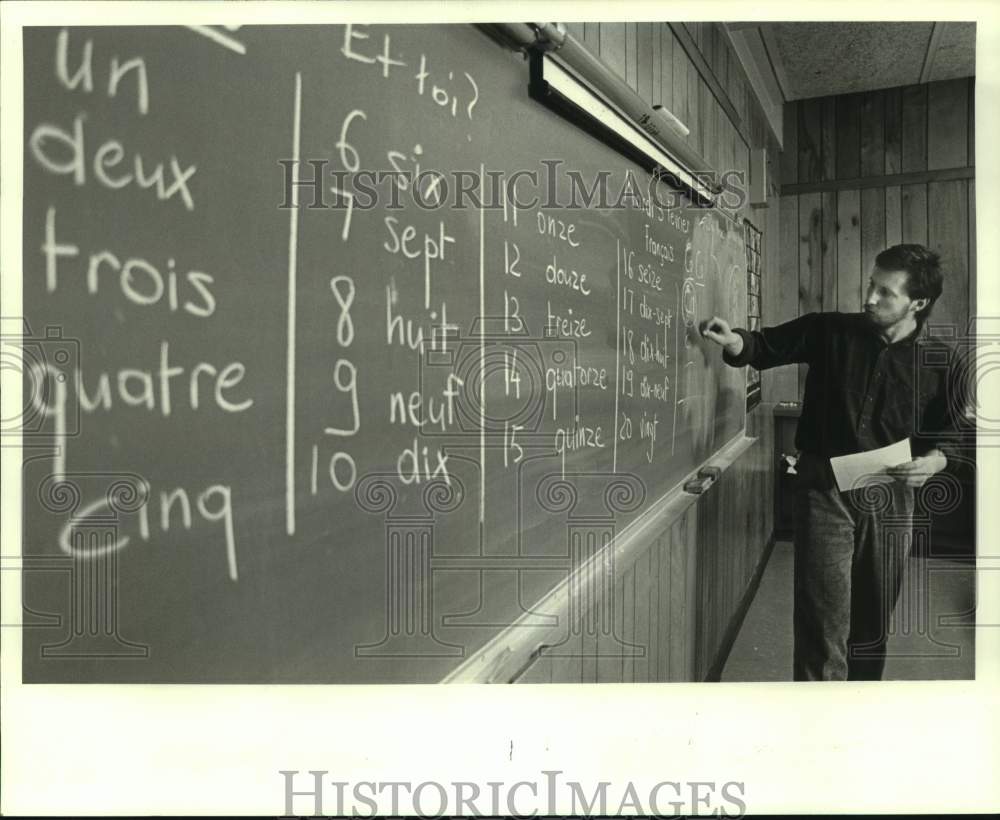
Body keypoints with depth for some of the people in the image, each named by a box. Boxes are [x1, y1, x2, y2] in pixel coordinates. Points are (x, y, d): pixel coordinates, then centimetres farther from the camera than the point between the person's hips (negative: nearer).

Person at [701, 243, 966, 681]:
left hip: (890, 495, 2)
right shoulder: (830, 331, -6)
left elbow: (946, 432, 9)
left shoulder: (939, 360, -1)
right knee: (824, 618, -4)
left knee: (875, 615, 16)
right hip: (825, 488, -2)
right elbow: (767, 345, 0)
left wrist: (933, 460, -12)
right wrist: (735, 340, -21)